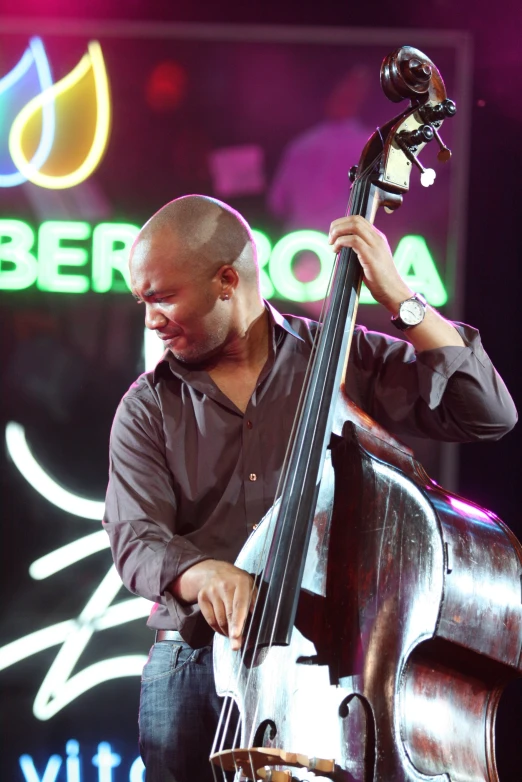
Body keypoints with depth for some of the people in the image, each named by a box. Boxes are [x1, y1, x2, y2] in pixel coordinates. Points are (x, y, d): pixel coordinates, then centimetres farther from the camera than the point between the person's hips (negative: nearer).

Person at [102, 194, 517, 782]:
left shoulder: (347, 360, 4)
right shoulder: (149, 407, 7)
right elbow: (135, 538, -5)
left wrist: (398, 297, -11)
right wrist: (201, 573, -29)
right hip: (191, 668, 2)